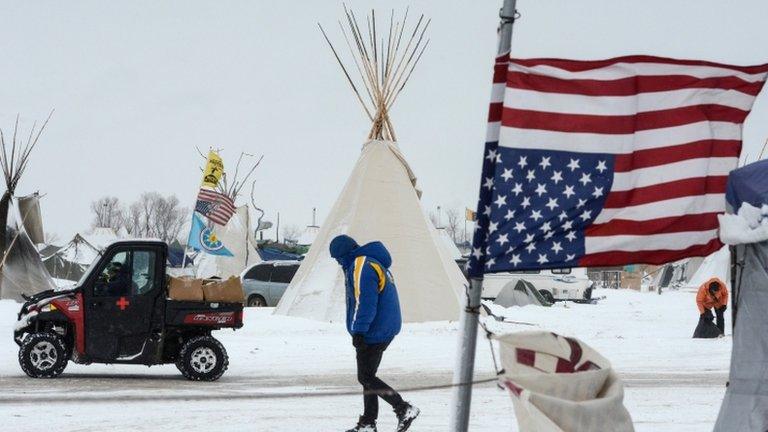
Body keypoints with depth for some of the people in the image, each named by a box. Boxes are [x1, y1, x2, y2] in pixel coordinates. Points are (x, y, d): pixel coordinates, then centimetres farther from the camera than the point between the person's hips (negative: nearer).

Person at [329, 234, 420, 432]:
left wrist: (358, 331, -23)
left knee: (366, 377, -6)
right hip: (386, 330, 11)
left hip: (373, 333, -11)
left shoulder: (361, 266, -16)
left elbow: (364, 302, -24)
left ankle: (404, 409, -9)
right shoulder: (375, 263, 18)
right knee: (368, 376, 14)